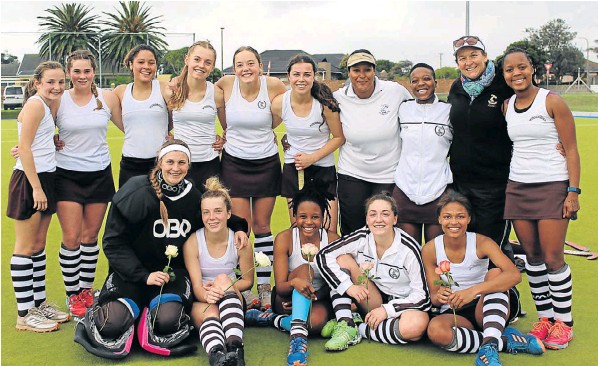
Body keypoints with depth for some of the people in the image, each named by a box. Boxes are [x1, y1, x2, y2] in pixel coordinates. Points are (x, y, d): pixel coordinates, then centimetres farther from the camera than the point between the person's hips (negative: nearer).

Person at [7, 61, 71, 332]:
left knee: (38, 246, 15)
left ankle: (38, 303, 25)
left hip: (45, 179, 9)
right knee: (25, 248, -3)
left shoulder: (46, 105, 15)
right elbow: (24, 148, -18)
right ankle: (25, 315, 4)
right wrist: (36, 187, -21)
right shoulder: (35, 104, -13)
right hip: (29, 181, -9)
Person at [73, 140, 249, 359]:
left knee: (168, 321, -29)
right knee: (113, 325, -24)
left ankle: (151, 313, 8)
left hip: (174, 271, 2)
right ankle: (104, 307, 13)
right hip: (132, 271, -2)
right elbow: (113, 242, -9)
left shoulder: (194, 197, 3)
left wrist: (238, 226, 1)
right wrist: (144, 276, -17)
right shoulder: (136, 193, -10)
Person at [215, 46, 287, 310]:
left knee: (262, 226, 7)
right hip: (234, 163, 0)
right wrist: (229, 129, 8)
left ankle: (264, 288, 17)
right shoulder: (226, 84, -8)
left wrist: (268, 127, 4)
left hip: (266, 163, 0)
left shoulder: (273, 85, -10)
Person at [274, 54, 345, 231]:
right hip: (293, 169, 2)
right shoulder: (279, 103, -7)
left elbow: (339, 137, -6)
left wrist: (313, 157, -13)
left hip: (324, 169, -2)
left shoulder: (325, 103, -14)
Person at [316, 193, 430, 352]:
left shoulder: (409, 249, -18)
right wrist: (348, 286, -23)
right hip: (370, 301, 3)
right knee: (342, 259, -15)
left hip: (399, 305, -3)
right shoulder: (362, 238, -9)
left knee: (418, 324, -38)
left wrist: (387, 309, -23)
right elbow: (323, 256, -13)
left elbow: (422, 295, -16)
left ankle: (359, 330, -18)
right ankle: (346, 326, -21)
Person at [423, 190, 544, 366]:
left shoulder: (481, 243, -12)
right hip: (453, 312, 0)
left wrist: (474, 290, -42)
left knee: (495, 273, -29)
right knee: (435, 329, -35)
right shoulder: (430, 249, -7)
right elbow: (433, 296, -3)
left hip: (486, 307, 0)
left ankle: (489, 345, -40)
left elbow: (514, 274, -29)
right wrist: (440, 296, -29)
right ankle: (509, 341, -24)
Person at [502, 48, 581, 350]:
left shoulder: (552, 102, -6)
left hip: (552, 187, -5)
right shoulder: (506, 106, 9)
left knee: (552, 257, -5)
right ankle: (545, 317, 19)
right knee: (531, 256, 7)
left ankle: (563, 322, 9)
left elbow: (571, 150, -6)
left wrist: (573, 191, -12)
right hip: (518, 188, 5)